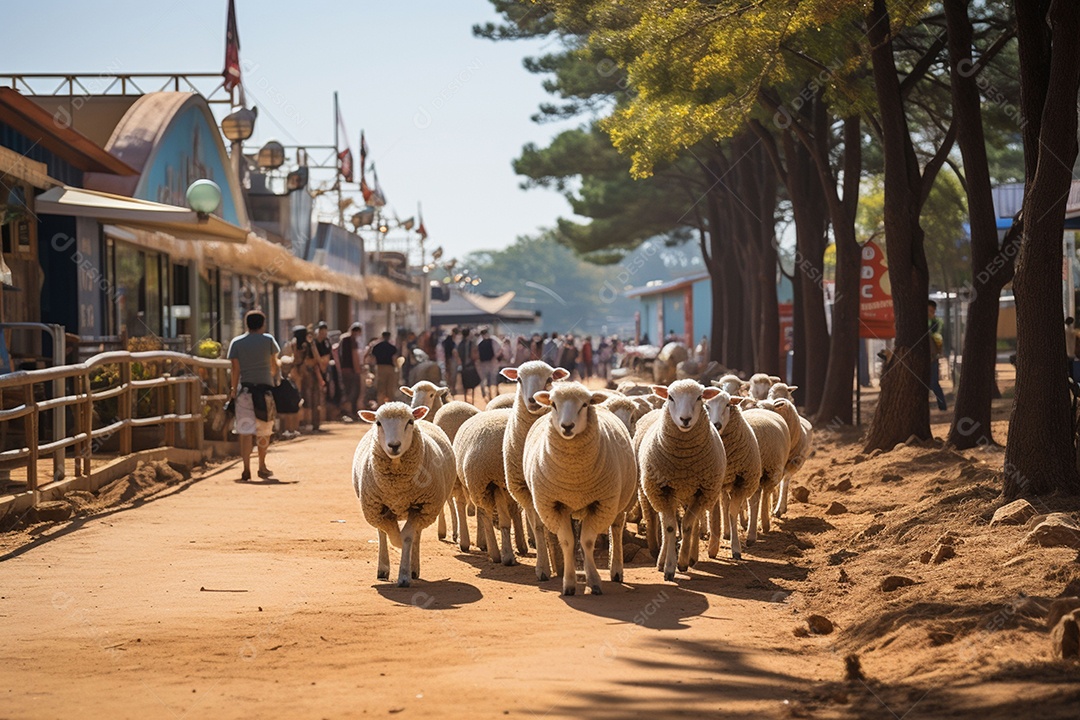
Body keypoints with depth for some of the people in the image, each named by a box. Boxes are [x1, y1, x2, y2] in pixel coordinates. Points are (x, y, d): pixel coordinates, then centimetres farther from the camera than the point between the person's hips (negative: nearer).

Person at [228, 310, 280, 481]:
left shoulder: (236, 342, 2)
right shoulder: (268, 340, 3)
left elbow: (235, 369, -3)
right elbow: (274, 366, 7)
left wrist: (234, 389, 2)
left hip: (245, 388, 0)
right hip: (265, 388, 0)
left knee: (245, 430, -3)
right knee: (264, 430, 14)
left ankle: (246, 468, -13)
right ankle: (262, 466, 22)